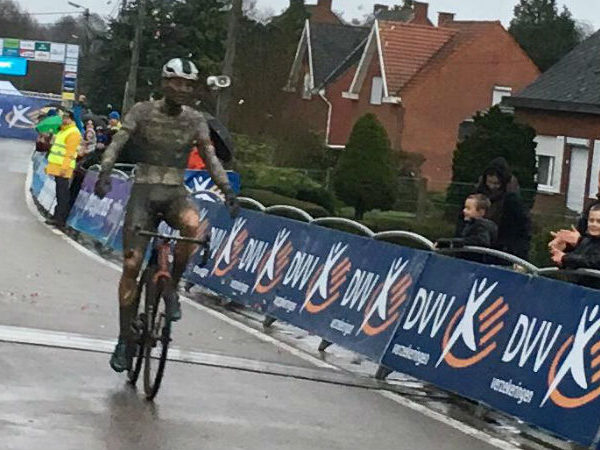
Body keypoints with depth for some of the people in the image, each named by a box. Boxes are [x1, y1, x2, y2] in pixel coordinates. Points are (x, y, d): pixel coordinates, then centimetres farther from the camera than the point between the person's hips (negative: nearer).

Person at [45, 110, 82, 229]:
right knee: (59, 193, 12)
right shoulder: (62, 131, 21)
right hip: (57, 167, 10)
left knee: (62, 194, -8)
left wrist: (64, 167, -25)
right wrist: (50, 166, 26)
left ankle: (60, 219, -9)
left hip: (63, 169, -10)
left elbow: (70, 152, -19)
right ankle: (57, 217, 17)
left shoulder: (73, 133, -11)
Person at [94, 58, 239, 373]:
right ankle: (125, 340, 4)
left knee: (192, 225, -35)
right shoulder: (142, 112, -3)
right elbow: (117, 144, -10)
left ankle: (171, 286, -11)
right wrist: (104, 173, -28)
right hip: (144, 191, -1)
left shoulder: (195, 120, 3)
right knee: (131, 264, -7)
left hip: (175, 194, 1)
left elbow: (210, 158, 0)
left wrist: (227, 190, -15)